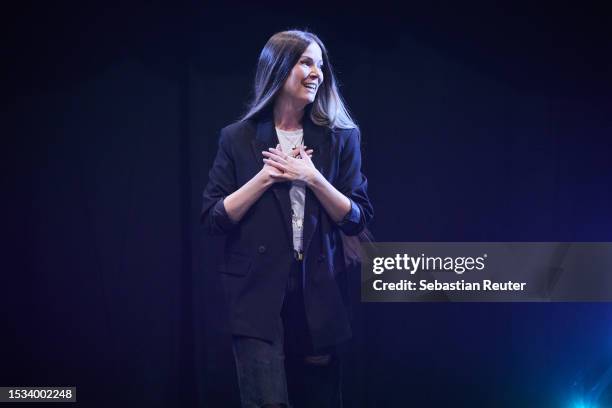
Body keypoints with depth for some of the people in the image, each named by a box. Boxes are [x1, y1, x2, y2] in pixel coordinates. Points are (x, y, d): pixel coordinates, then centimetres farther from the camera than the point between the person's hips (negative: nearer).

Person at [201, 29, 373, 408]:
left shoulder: (341, 137, 4)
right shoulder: (238, 139, 1)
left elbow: (358, 219, 0)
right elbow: (213, 218, -2)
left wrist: (312, 178, -13)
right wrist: (266, 176, -12)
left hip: (319, 293, 2)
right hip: (258, 294, -2)